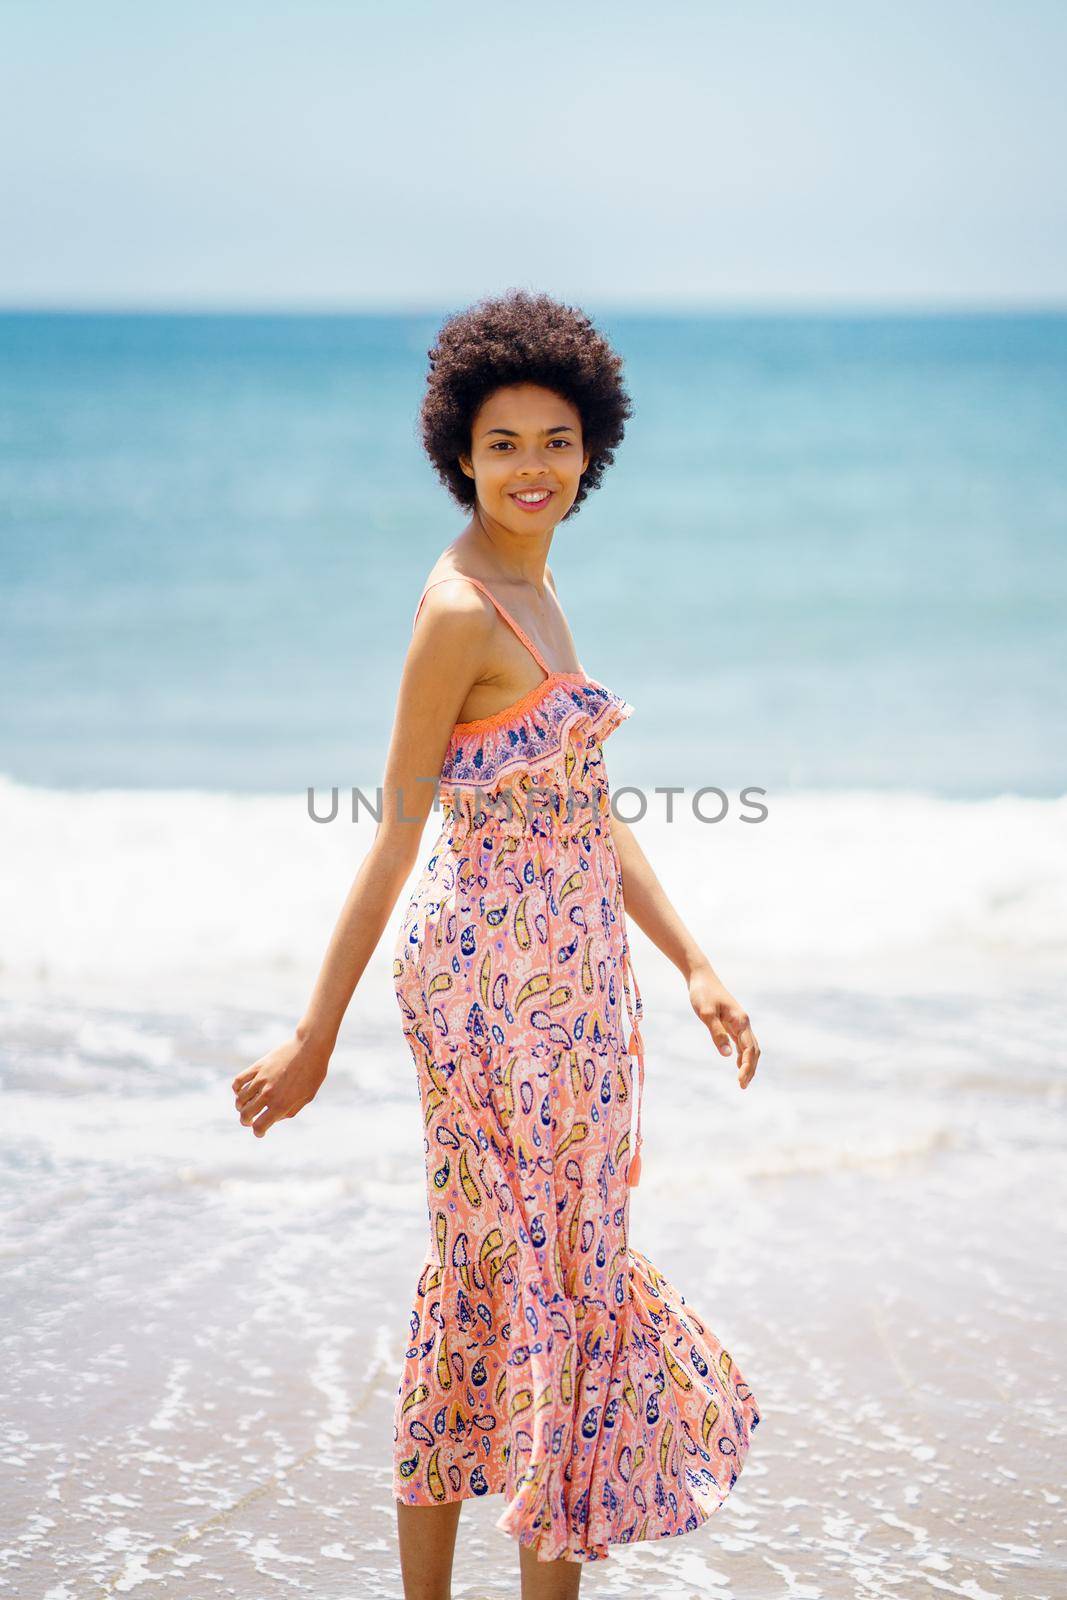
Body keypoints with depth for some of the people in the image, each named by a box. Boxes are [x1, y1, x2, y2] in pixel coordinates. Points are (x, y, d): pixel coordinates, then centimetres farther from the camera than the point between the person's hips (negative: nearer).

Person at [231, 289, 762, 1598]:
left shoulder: (529, 588, 11)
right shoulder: (461, 610, -16)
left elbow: (589, 810, 13)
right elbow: (396, 831, -16)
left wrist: (693, 964, 11)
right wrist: (315, 1035, -14)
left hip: (558, 967, 9)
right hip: (503, 972, -9)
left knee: (479, 1276, 14)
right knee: (563, 1280, 0)